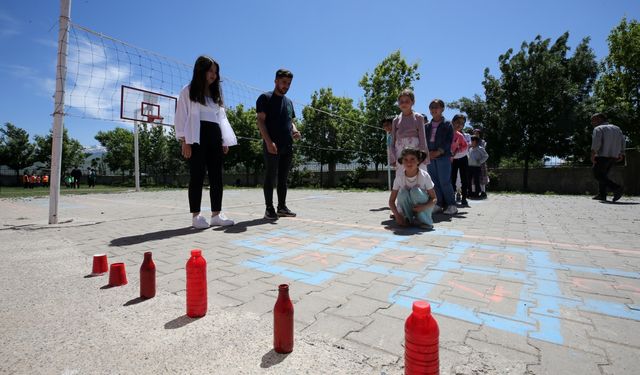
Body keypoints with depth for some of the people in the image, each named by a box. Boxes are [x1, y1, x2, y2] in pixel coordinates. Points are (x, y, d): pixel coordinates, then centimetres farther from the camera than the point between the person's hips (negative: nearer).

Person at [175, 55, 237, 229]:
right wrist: (184, 140, -12)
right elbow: (181, 116, -1)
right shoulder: (188, 91, 7)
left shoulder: (216, 93, 23)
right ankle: (196, 216, 1)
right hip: (197, 137, -5)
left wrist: (225, 140, 8)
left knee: (216, 176, 1)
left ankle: (216, 214, 5)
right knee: (197, 176, -5)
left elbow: (221, 117, 18)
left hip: (214, 136, 6)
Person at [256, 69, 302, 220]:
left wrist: (295, 131, 0)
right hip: (272, 146, -6)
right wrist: (268, 142, -19)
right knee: (270, 178, -2)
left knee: (283, 178, 9)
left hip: (287, 146, 6)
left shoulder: (289, 102, 20)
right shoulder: (265, 98, 1)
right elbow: (260, 121, -7)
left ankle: (282, 207, 17)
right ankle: (269, 208, 5)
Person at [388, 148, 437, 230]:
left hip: (423, 210, 0)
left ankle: (425, 220, -14)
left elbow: (434, 199, -12)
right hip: (407, 211, 1)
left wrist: (424, 206, -33)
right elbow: (391, 201, -8)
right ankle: (408, 219, -11)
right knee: (403, 192, -28)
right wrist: (397, 215, -25)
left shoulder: (424, 175, -15)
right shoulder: (399, 178, -12)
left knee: (415, 191, -29)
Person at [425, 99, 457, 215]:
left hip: (443, 156, -4)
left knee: (445, 182, -6)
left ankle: (451, 205, 5)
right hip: (430, 157, 4)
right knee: (434, 182, 5)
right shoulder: (427, 126, 15)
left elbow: (448, 141, -5)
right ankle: (440, 204, 14)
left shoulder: (447, 124, 4)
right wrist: (427, 152, -6)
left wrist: (438, 152, -16)